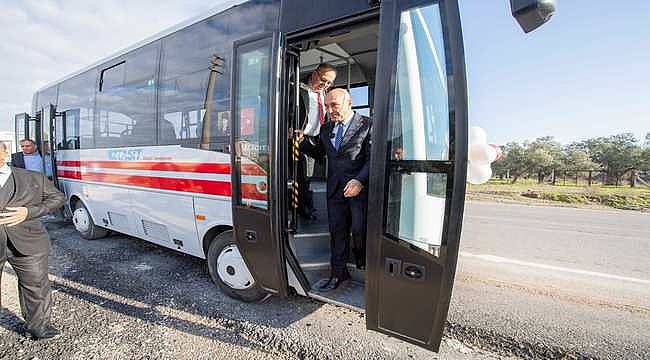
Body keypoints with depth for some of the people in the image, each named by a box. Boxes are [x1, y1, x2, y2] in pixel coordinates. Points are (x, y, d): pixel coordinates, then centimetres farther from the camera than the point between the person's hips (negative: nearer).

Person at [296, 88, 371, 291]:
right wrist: (303, 141, 3)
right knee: (337, 231, 10)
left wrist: (360, 180, -22)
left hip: (360, 187, -5)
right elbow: (318, 153, 19)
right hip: (335, 189, 5)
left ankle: (363, 266, 29)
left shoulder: (367, 125, -4)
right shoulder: (326, 129, 14)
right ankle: (338, 273, 23)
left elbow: (373, 158, -10)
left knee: (359, 230, 4)